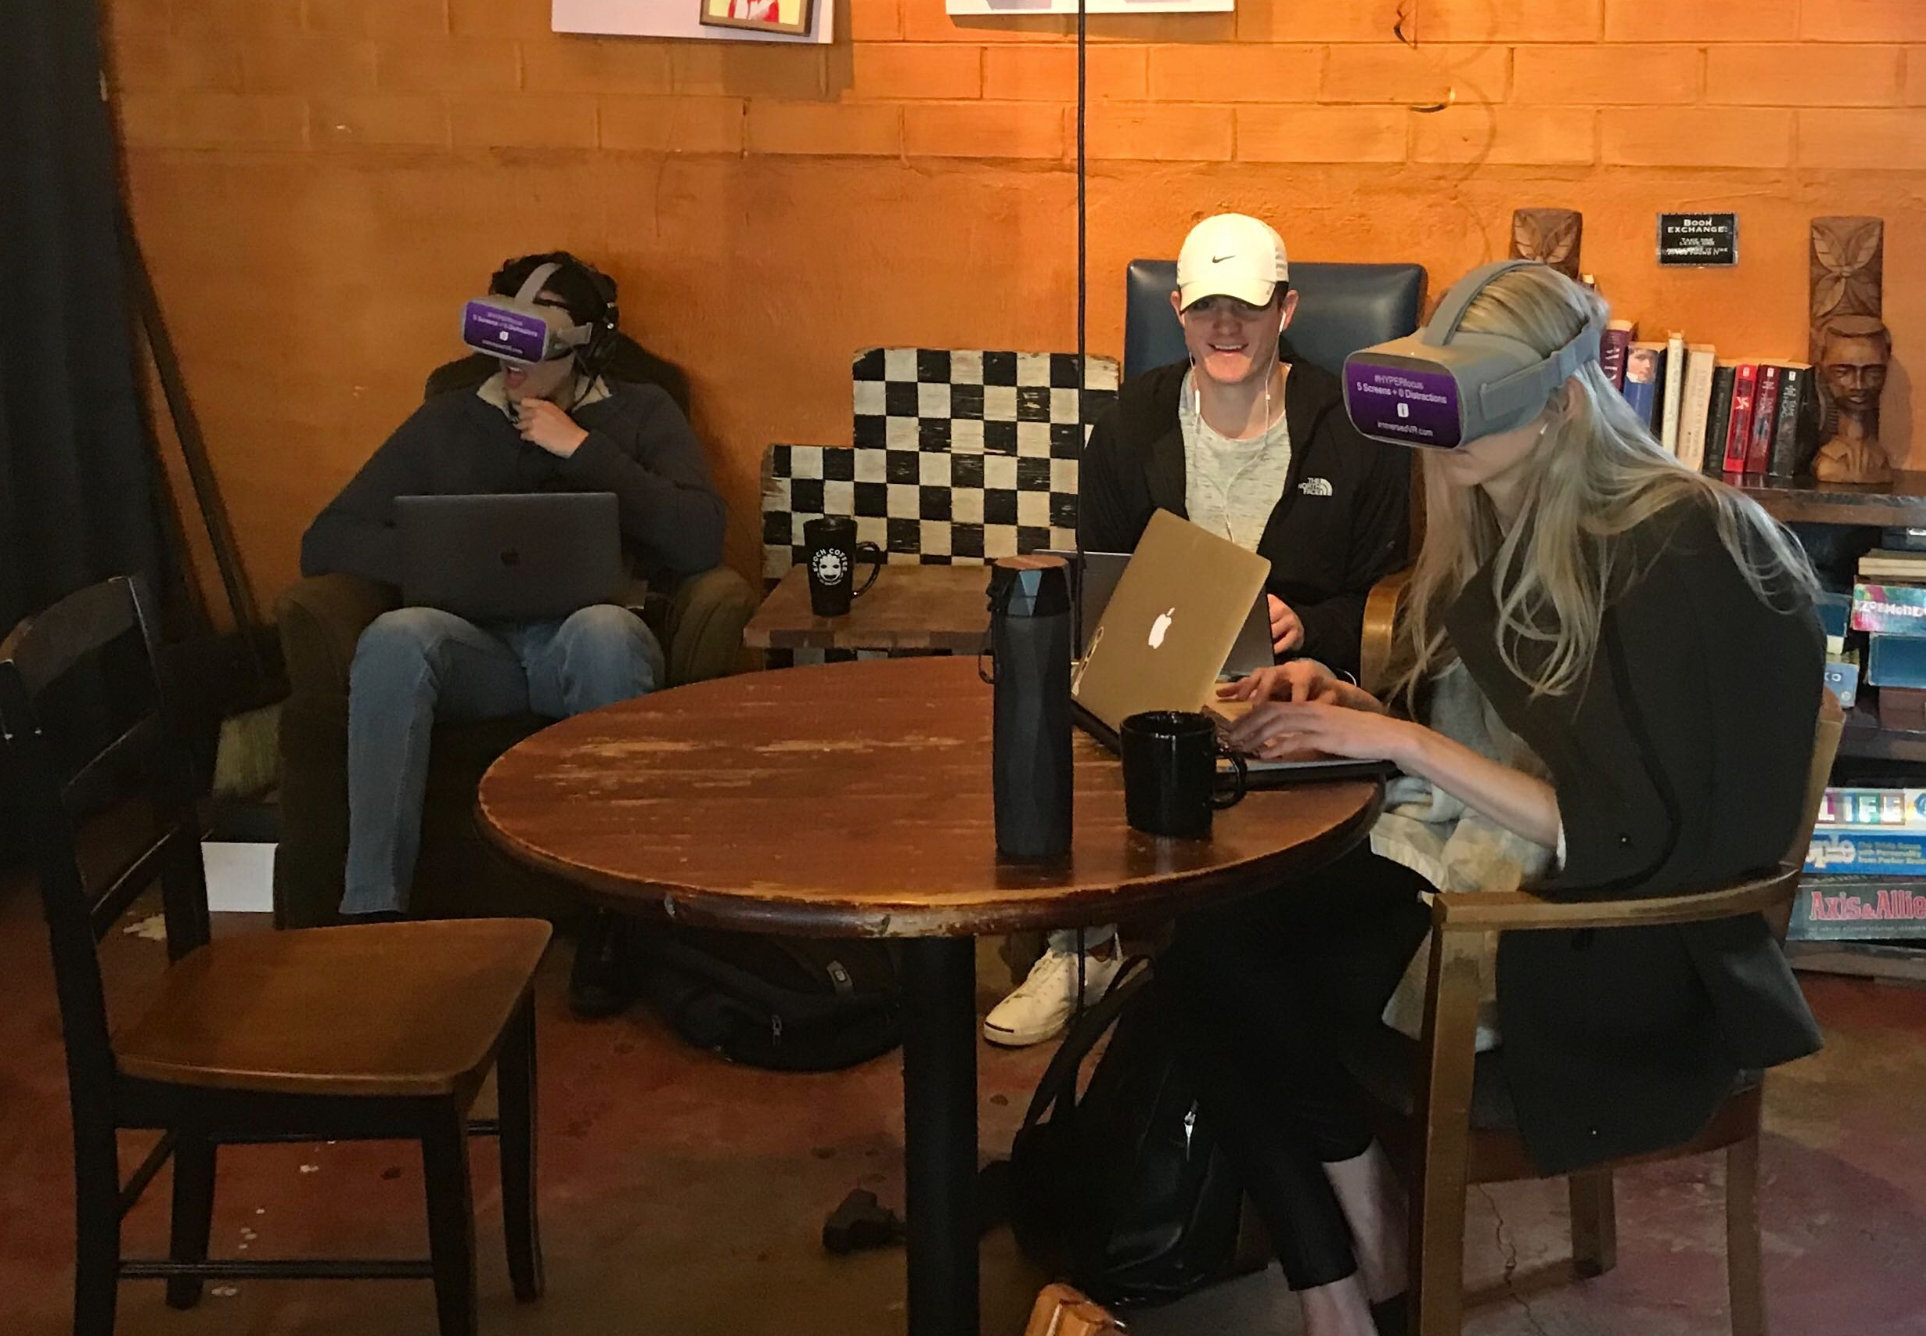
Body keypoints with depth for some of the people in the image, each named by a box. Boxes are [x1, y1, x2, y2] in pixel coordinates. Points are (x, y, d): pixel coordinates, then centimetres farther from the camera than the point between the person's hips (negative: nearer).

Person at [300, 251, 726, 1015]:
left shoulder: (641, 415, 15)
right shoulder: (446, 424, 19)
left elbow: (700, 541, -1)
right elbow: (326, 542, 12)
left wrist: (582, 449, -5)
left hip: (586, 640, -1)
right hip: (477, 646, 2)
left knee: (604, 629, -39)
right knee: (393, 636, -34)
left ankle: (611, 912, -31)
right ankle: (373, 910, -32)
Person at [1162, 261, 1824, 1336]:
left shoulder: (1681, 552, -16)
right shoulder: (1491, 529, 8)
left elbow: (1626, 838, -19)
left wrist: (1403, 743, -21)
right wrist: (1344, 702, -1)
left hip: (1613, 943, -7)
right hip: (1459, 862, 7)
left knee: (1240, 968, -20)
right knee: (1206, 941, -18)